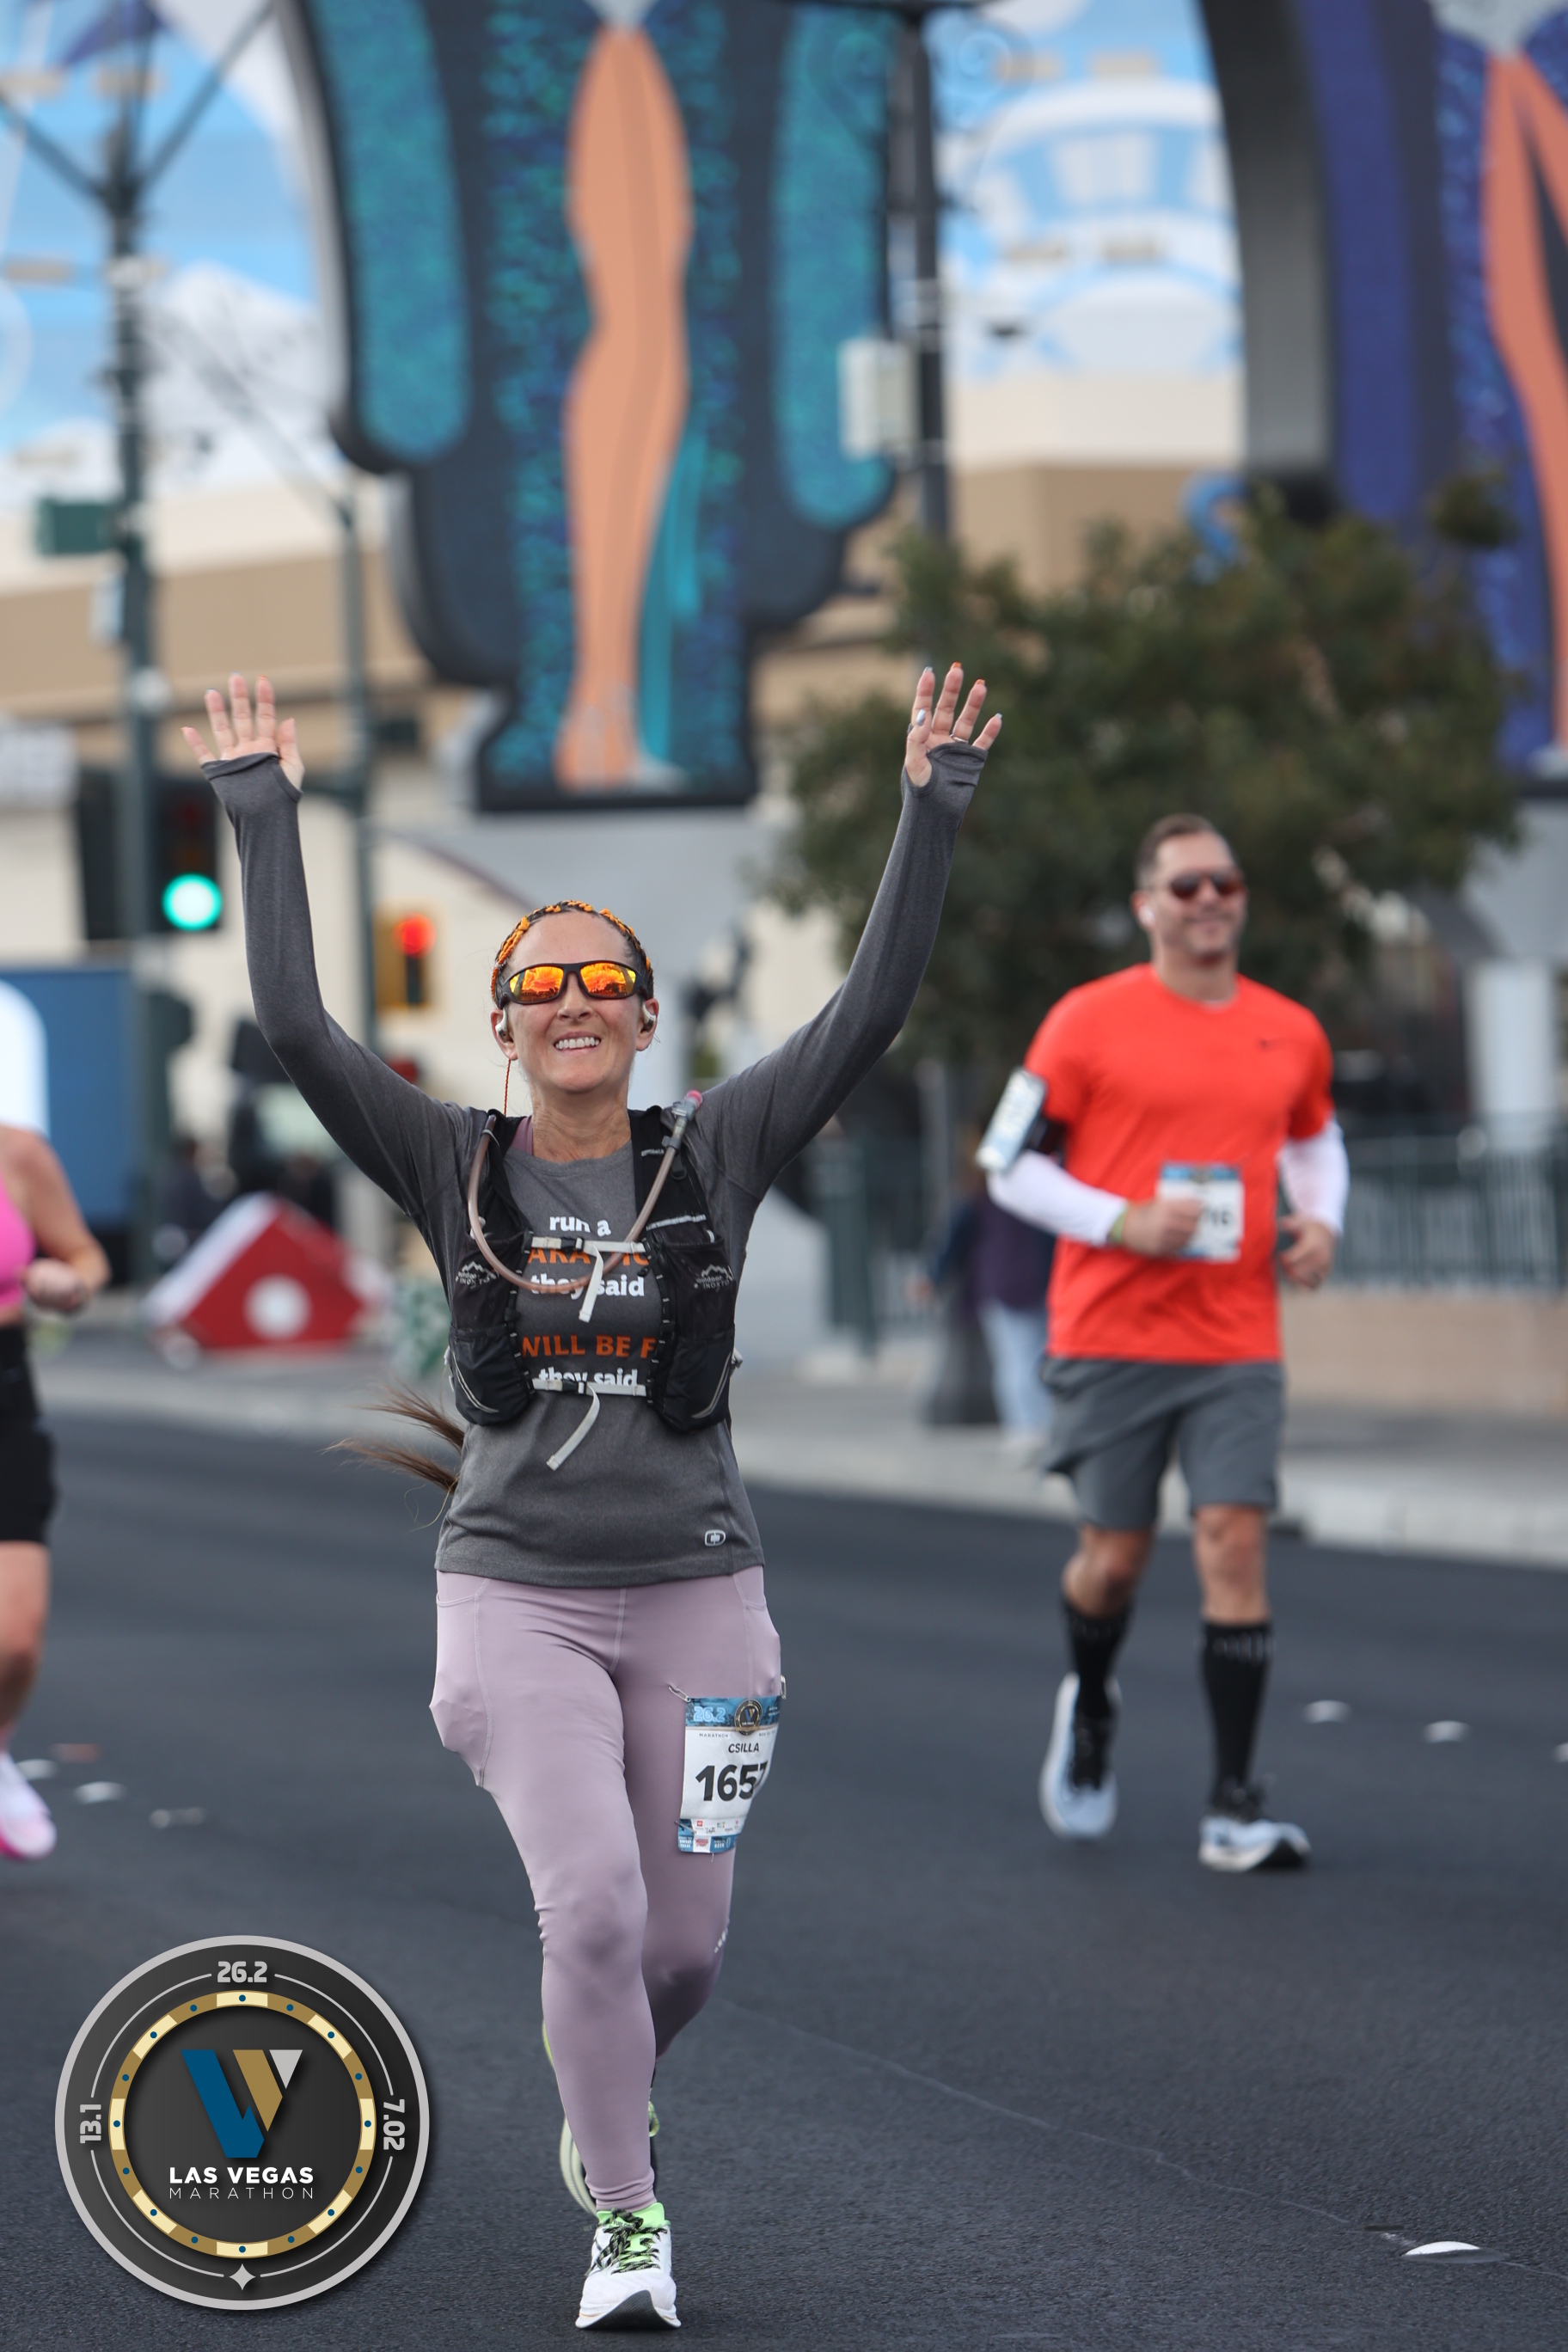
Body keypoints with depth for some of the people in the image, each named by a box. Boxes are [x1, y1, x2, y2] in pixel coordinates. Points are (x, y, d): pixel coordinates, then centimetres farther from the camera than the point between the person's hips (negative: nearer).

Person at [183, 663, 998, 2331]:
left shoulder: (716, 1155, 2)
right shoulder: (456, 1170, 0)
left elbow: (874, 1008, -4)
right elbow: (295, 1027, -8)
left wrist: (930, 815, -9)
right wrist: (263, 820, -9)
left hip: (696, 1592, 2)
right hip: (517, 1591, -2)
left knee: (683, 1942, 6)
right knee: (594, 1906, -18)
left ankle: (601, 2101, 41)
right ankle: (624, 2225, -2)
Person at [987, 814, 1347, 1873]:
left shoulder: (1291, 1033, 8)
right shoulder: (1089, 1021, -3)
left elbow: (1316, 1137, 27)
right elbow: (1012, 1167, -1)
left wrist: (1323, 1220, 7)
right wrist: (1122, 1221, -15)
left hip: (1238, 1344, 2)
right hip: (1110, 1337, -2)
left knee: (1236, 1543, -10)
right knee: (1115, 1555, 5)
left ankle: (1234, 1805, -8)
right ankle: (1090, 1707, 39)